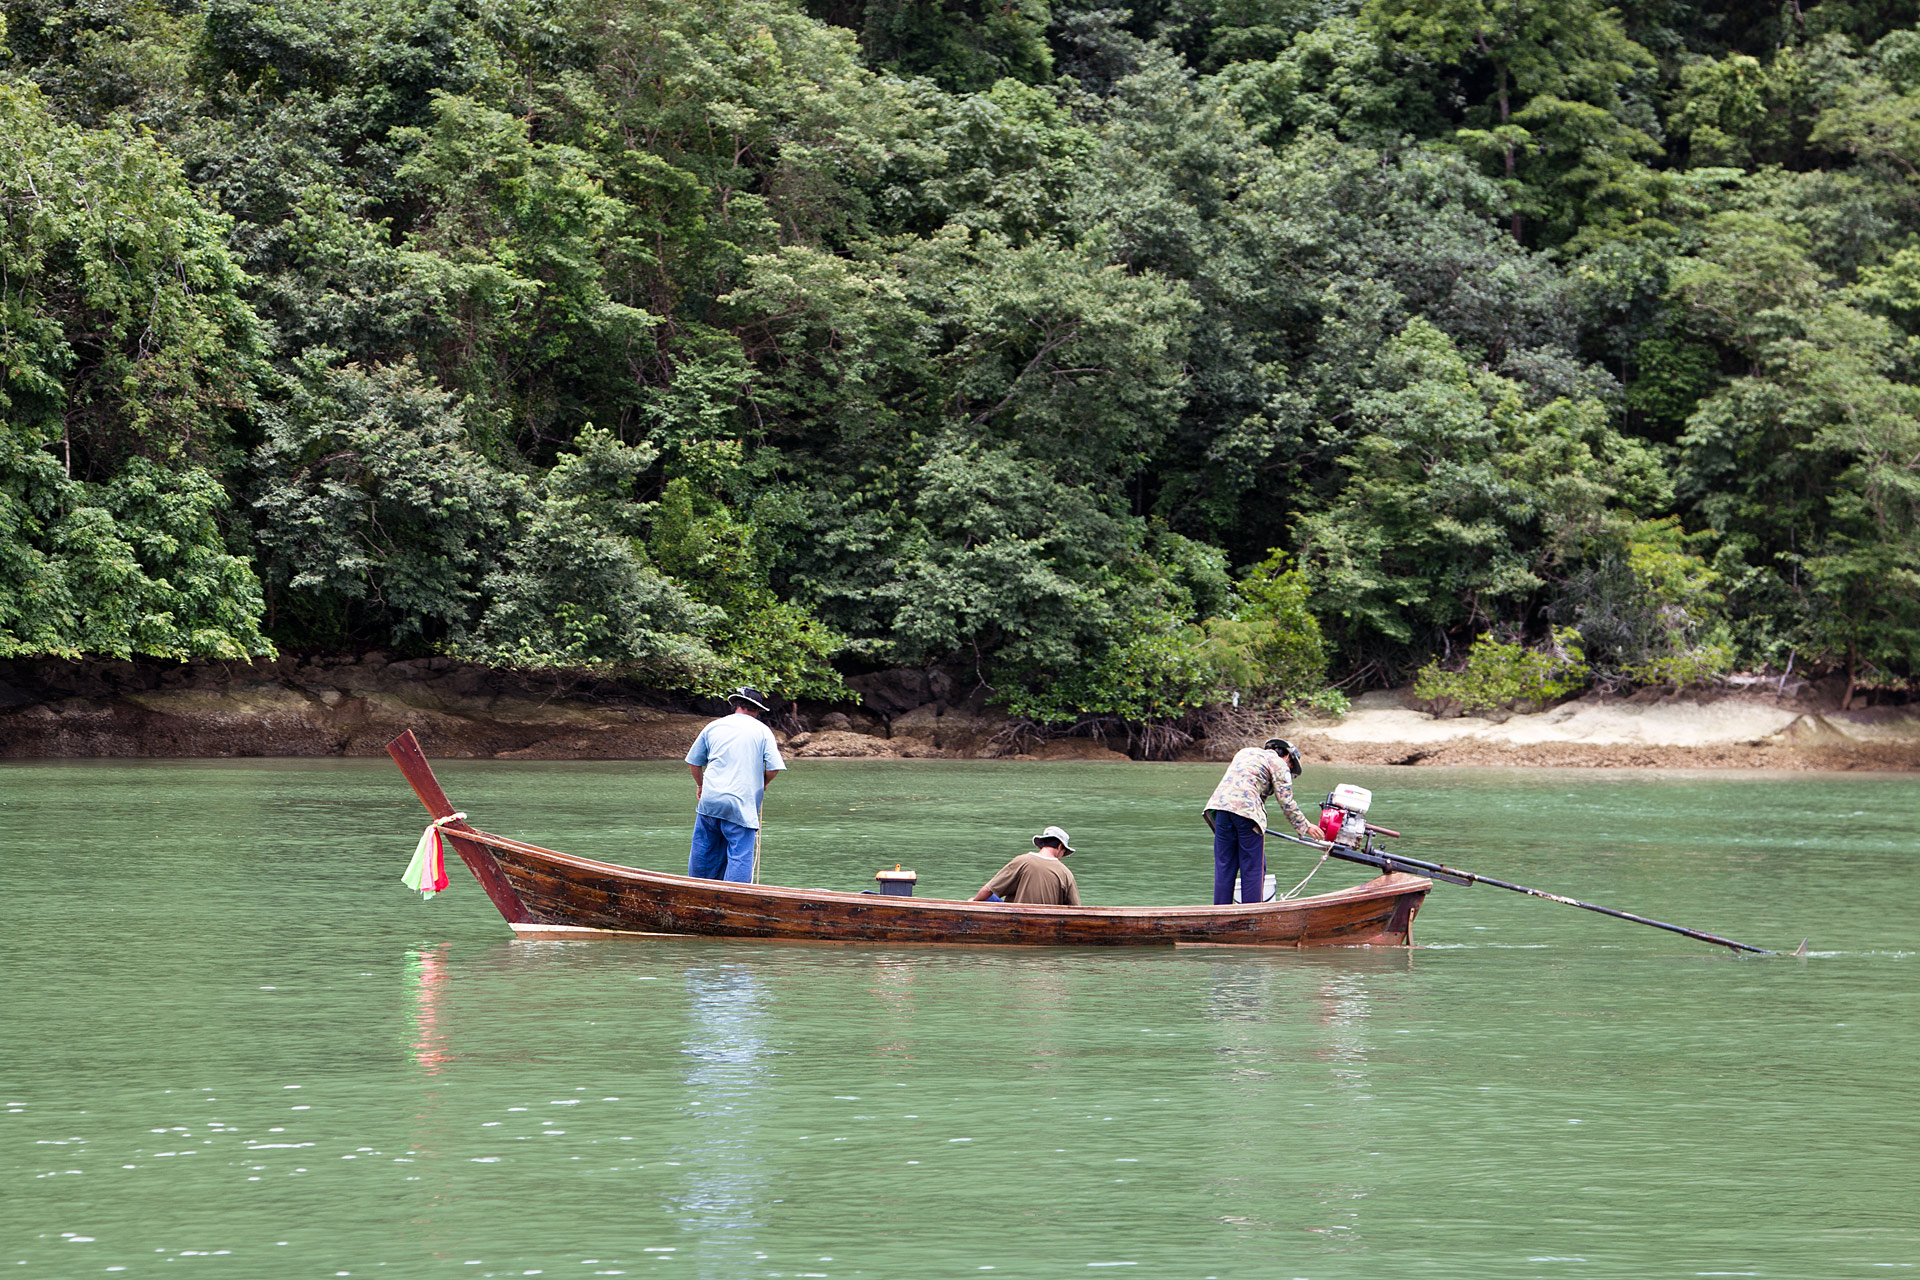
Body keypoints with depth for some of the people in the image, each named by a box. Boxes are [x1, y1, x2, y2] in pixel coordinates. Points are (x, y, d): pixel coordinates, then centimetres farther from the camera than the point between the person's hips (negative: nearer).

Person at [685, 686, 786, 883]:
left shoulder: (713, 727, 11)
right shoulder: (762, 731, 1)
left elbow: (693, 762, 16)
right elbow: (774, 767, -6)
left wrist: (701, 785, 34)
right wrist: (763, 784, 15)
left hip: (710, 800, 4)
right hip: (742, 804, -4)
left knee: (703, 853, 14)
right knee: (740, 855, -2)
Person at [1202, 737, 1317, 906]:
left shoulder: (1244, 752, 31)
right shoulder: (1279, 764, 10)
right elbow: (1286, 802, 3)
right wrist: (1305, 826, 12)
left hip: (1220, 804, 6)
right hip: (1247, 808, -6)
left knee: (1224, 866, 8)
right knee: (1253, 867, 1)